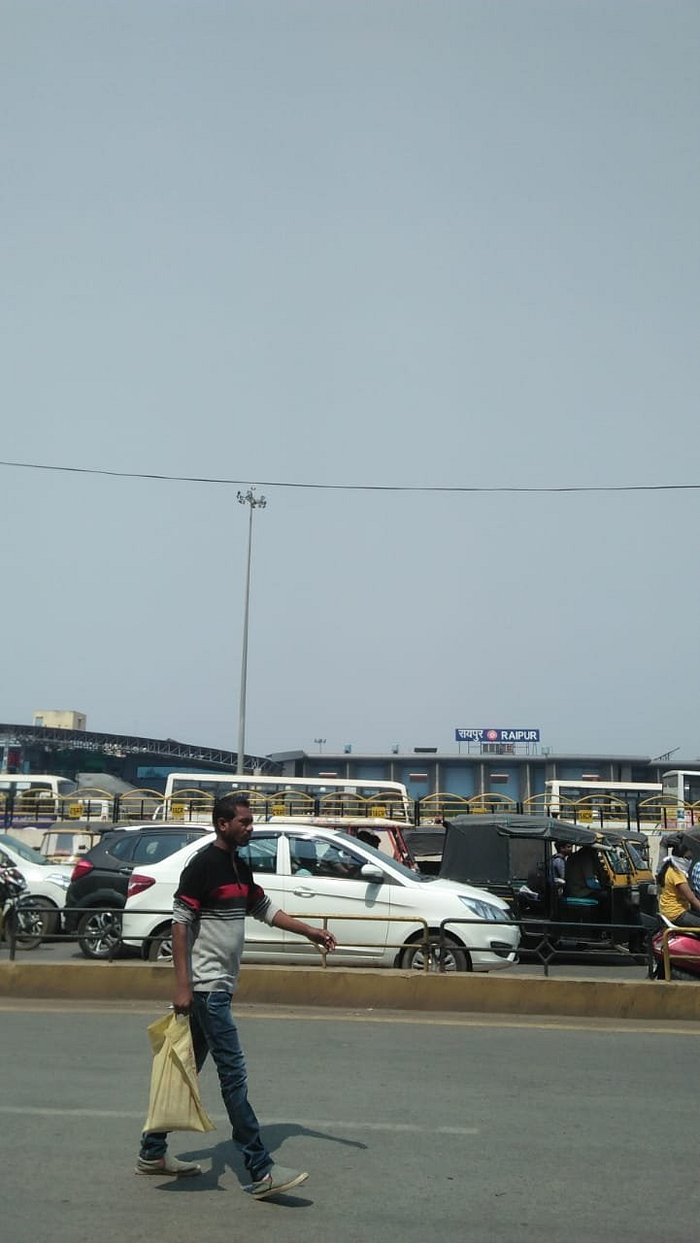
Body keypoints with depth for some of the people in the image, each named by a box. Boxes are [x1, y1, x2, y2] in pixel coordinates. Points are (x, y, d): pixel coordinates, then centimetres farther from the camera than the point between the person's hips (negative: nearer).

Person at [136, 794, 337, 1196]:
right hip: (206, 985, -9)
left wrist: (312, 932, 17)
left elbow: (266, 909, 23)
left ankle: (153, 1152, 27)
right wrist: (182, 985, -19)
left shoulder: (241, 867, 13)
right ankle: (261, 1173, -7)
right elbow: (180, 923, -16)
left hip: (220, 986, 9)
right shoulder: (203, 865, -14)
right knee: (234, 1074, -9)